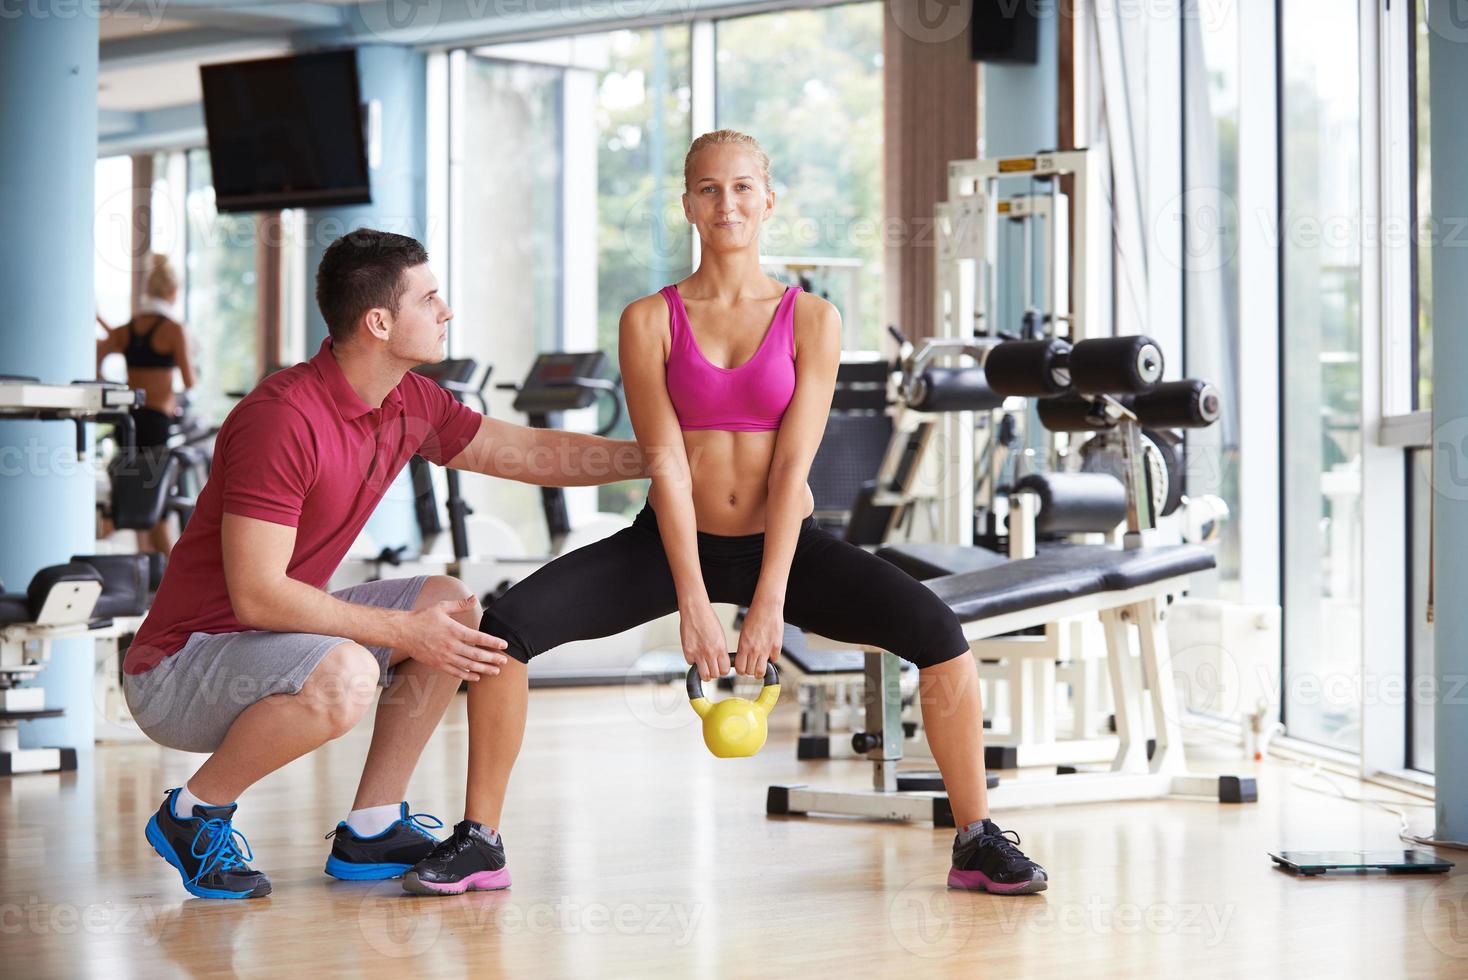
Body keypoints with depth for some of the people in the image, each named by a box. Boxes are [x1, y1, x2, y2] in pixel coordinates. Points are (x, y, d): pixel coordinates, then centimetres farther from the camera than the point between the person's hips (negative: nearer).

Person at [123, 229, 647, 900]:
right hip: (177, 667, -9)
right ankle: (193, 812, -10)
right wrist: (406, 632, -22)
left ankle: (371, 829, 8)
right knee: (343, 677, -35)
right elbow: (256, 595, -27)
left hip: (275, 632, 9)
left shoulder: (411, 405, 2)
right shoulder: (282, 418, -25)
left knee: (451, 604, 5)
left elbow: (533, 453, 15)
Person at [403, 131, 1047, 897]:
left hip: (782, 543, 0)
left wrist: (768, 604, -19)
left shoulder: (811, 320, -3)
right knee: (508, 623, -21)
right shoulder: (650, 322, -3)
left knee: (937, 632, -22)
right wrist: (693, 604, -19)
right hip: (674, 543, 0)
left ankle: (977, 842, -6)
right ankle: (479, 842, -8)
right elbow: (665, 464, -10)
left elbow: (793, 466, -11)